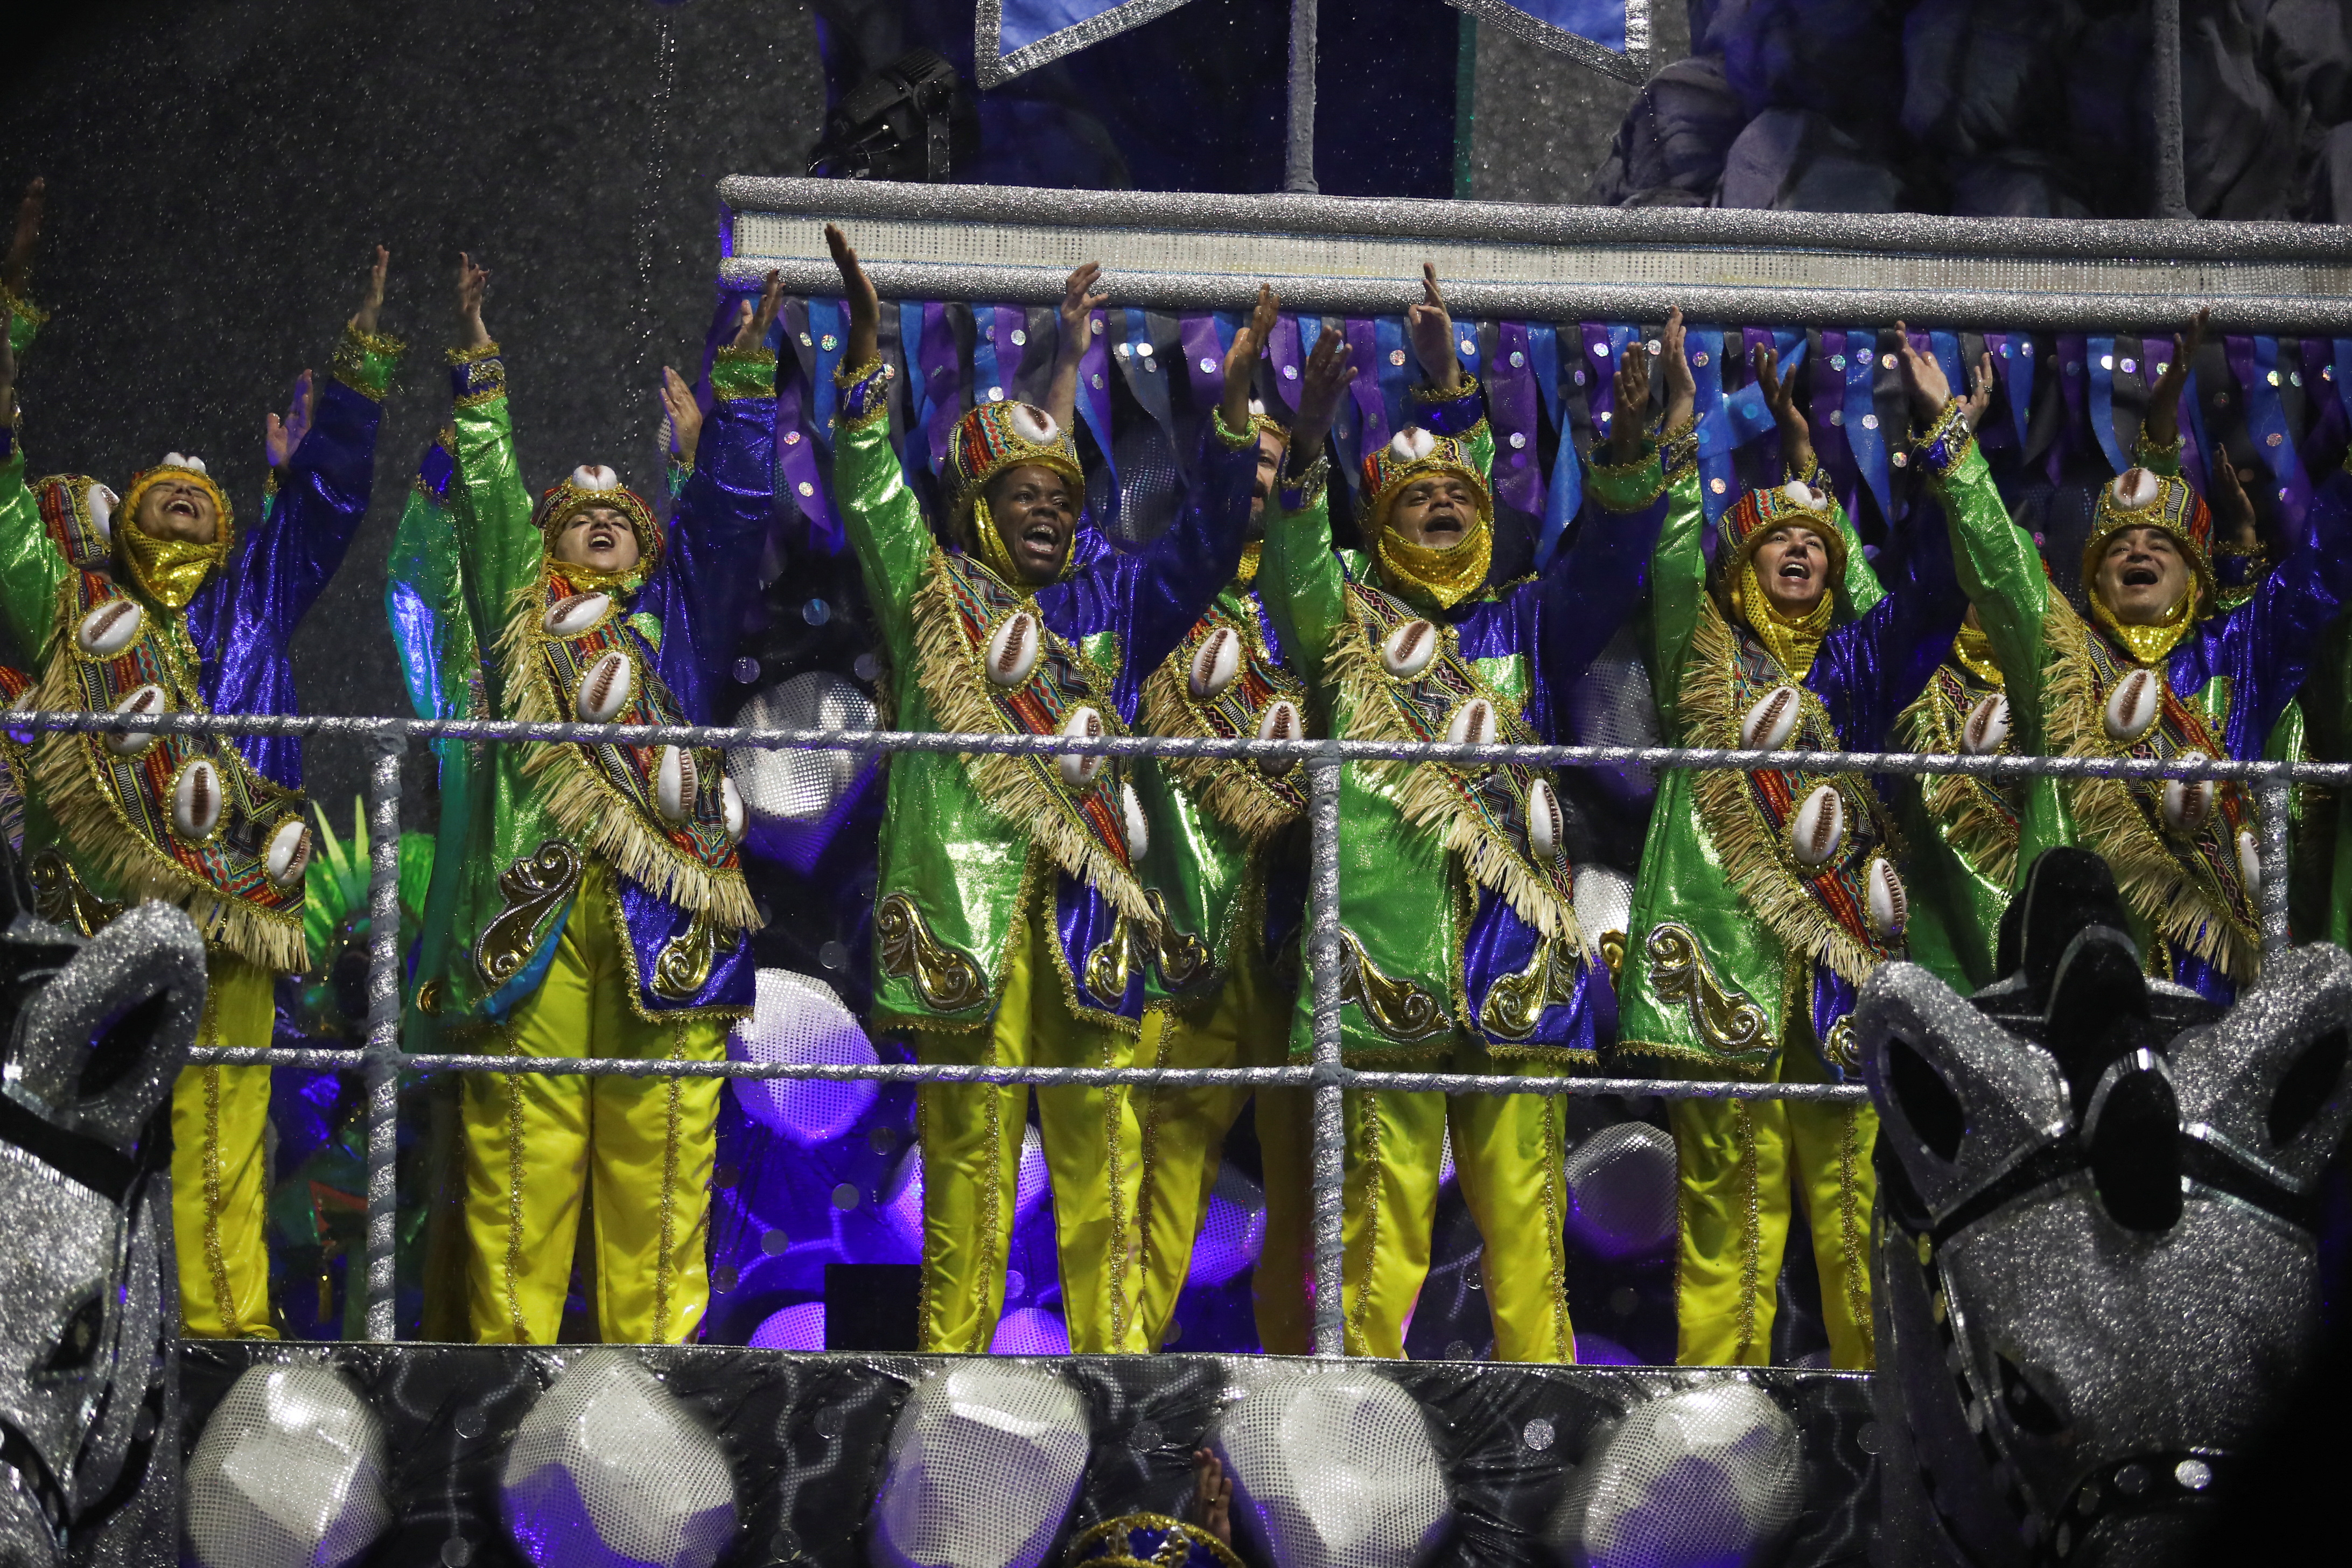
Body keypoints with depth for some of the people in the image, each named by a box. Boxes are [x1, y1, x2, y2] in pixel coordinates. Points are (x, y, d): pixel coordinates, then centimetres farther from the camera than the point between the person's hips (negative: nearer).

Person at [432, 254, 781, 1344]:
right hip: (532, 895, -1)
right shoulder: (522, 607, 22)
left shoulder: (680, 610, 23)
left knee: (661, 1152, -3)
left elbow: (729, 506, 16)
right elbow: (489, 499, 16)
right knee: (521, 1149, -5)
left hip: (662, 904, 1)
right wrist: (480, 371, 11)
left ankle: (655, 1344, -2)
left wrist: (743, 376, 10)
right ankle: (507, 1345, -3)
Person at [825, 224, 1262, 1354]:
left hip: (1085, 903, 3)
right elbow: (868, 493, -2)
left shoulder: (1103, 606, 19)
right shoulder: (929, 591, 9)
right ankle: (951, 1349, 0)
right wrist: (866, 343, -14)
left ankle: (1113, 1349, 3)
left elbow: (1201, 550, 16)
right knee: (968, 1144, -4)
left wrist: (1231, 406, 5)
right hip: (968, 893, -3)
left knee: (1101, 1149, 0)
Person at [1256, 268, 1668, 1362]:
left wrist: (1632, 451, -9)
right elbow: (1295, 571, -6)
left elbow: (1612, 557, 9)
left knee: (1525, 1211, 0)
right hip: (1388, 965, -3)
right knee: (1384, 1203, -6)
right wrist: (1307, 441, -22)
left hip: (1518, 955, 3)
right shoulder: (1349, 620, 12)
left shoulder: (1524, 627, 20)